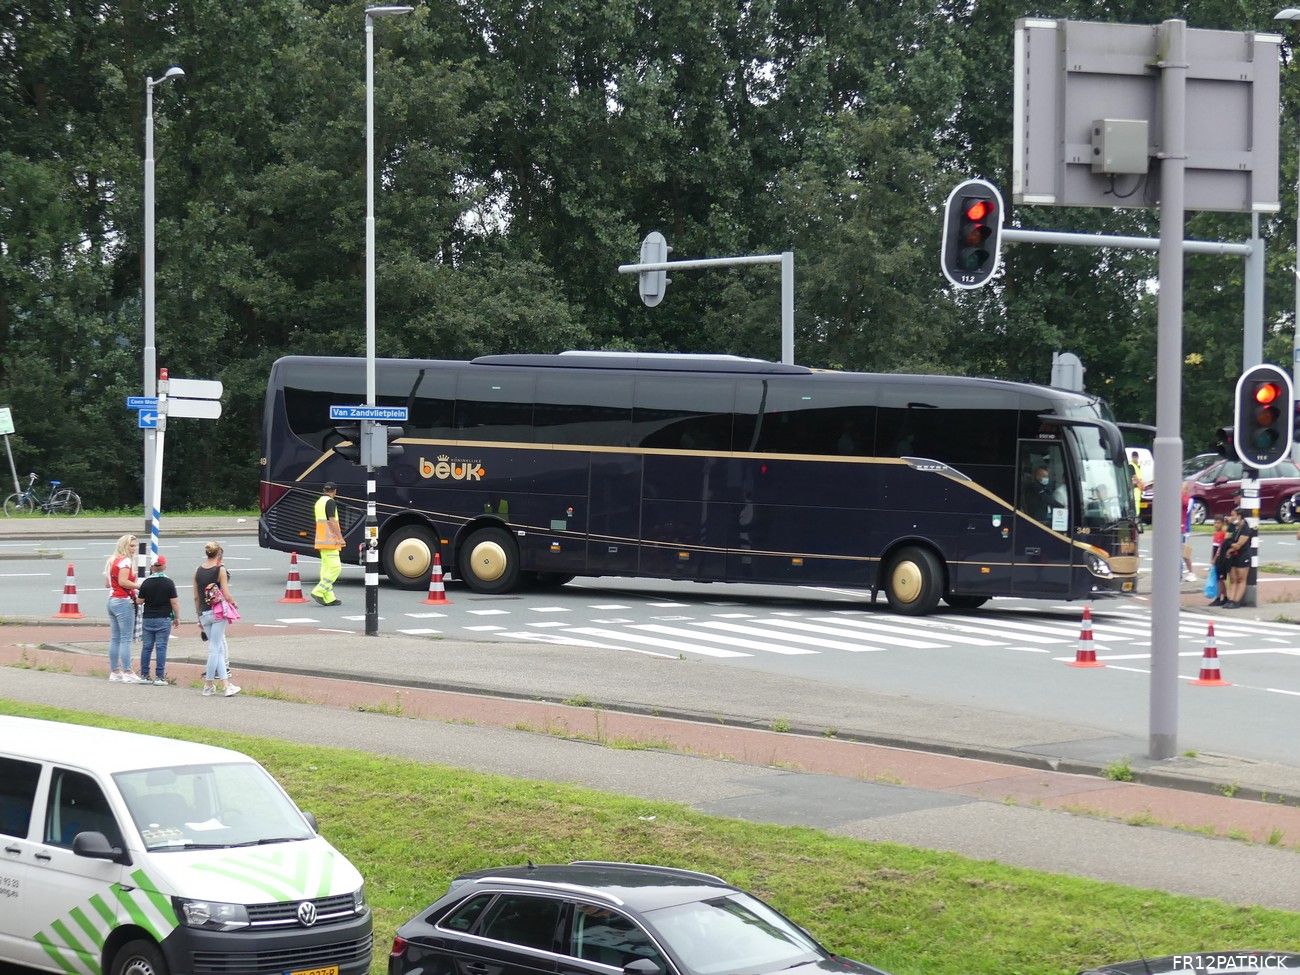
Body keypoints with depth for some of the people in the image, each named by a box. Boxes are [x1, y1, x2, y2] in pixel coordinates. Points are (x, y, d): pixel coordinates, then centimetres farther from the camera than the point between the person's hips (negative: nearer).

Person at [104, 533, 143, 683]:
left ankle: (114, 672, 13)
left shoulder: (111, 561, 16)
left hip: (112, 601, 9)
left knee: (114, 638, 11)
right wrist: (139, 586, -14)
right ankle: (127, 673, -10)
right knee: (126, 639, -8)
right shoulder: (125, 561, -12)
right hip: (124, 601, -9)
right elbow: (123, 581, -23)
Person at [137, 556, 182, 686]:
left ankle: (144, 675, 11)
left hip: (148, 618, 3)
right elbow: (174, 602, -7)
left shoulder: (146, 583, 0)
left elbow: (140, 601, 4)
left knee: (146, 647, 9)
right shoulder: (168, 583, -7)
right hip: (164, 619, -3)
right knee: (161, 647, -1)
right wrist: (177, 618, 3)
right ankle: (159, 677, -4)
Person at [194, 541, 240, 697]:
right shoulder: (220, 570, -9)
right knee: (215, 649, 1)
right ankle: (208, 686, 4)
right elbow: (226, 595, -12)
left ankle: (226, 685, 10)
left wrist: (199, 617, 19)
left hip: (204, 614, 5)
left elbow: (196, 597, 10)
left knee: (219, 649, 11)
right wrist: (234, 603, 8)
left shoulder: (198, 571, 6)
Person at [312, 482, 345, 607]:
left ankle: (329, 598, 8)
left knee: (326, 568, 9)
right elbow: (332, 521, -19)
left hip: (321, 540, 10)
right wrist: (340, 538, -21)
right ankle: (318, 592, -16)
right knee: (335, 568, -10)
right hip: (330, 540, -10)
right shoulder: (330, 502, -11)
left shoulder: (319, 502, 17)